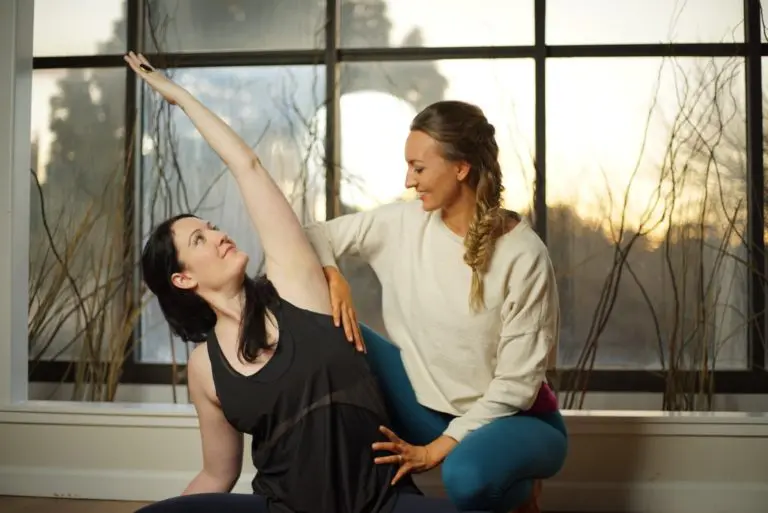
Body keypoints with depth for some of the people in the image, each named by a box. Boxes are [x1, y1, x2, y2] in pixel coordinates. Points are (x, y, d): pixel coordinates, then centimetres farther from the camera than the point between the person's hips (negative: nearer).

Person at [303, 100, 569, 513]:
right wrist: (331, 274, -22)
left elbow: (517, 381, -19)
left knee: (466, 477, -39)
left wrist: (438, 448, -21)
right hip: (429, 408, 4)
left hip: (515, 419, -4)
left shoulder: (523, 255, -20)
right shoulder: (402, 223, -7)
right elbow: (316, 234, 1)